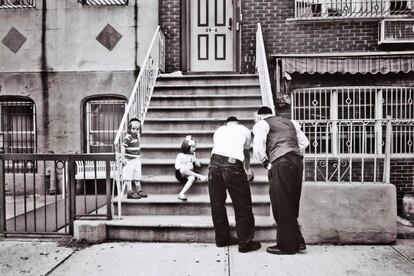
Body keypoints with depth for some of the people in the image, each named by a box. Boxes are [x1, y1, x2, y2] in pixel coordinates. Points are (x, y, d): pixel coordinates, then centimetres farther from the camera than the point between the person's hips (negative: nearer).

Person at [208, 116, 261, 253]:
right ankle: (245, 242, 12)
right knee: (243, 205, 7)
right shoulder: (245, 130, 25)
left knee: (217, 204, 15)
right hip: (233, 165, -3)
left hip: (214, 162, 4)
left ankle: (222, 238, 27)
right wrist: (248, 169, 57)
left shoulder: (219, 130, 30)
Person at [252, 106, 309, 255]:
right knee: (292, 205, 16)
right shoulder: (290, 122, 26)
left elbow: (258, 146, -8)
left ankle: (287, 245, 9)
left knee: (281, 206, 1)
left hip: (281, 164, -7)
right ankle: (297, 242, 22)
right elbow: (304, 142, 22)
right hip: (298, 162, 8)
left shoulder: (262, 124, 5)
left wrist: (265, 162, 4)